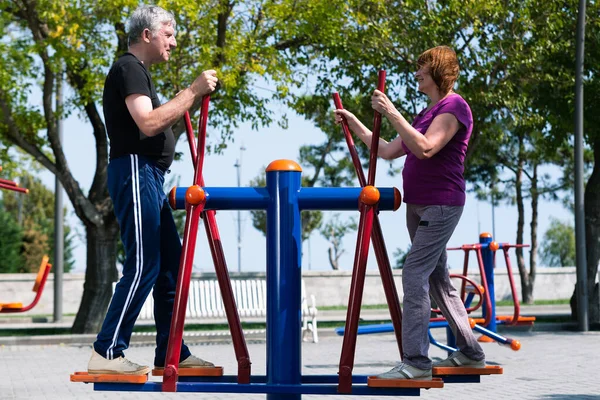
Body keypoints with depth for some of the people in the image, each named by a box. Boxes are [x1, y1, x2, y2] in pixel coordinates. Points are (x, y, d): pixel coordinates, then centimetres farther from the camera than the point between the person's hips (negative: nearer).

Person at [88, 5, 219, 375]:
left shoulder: (139, 71, 22)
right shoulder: (129, 68, -9)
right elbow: (148, 123, -22)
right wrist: (192, 92, -17)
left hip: (150, 177, 11)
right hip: (134, 171, -11)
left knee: (171, 264, 9)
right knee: (143, 266, -13)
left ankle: (171, 353, 13)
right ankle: (107, 353, -10)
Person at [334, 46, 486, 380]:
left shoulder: (454, 107, -10)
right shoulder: (429, 113, 19)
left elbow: (425, 148, -25)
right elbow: (389, 151, 19)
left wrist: (392, 114, -26)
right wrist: (354, 124, 14)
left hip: (441, 206, -10)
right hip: (418, 207, 10)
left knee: (414, 276, -16)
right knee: (438, 279, 13)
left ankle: (416, 361, -17)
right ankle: (471, 352, 22)